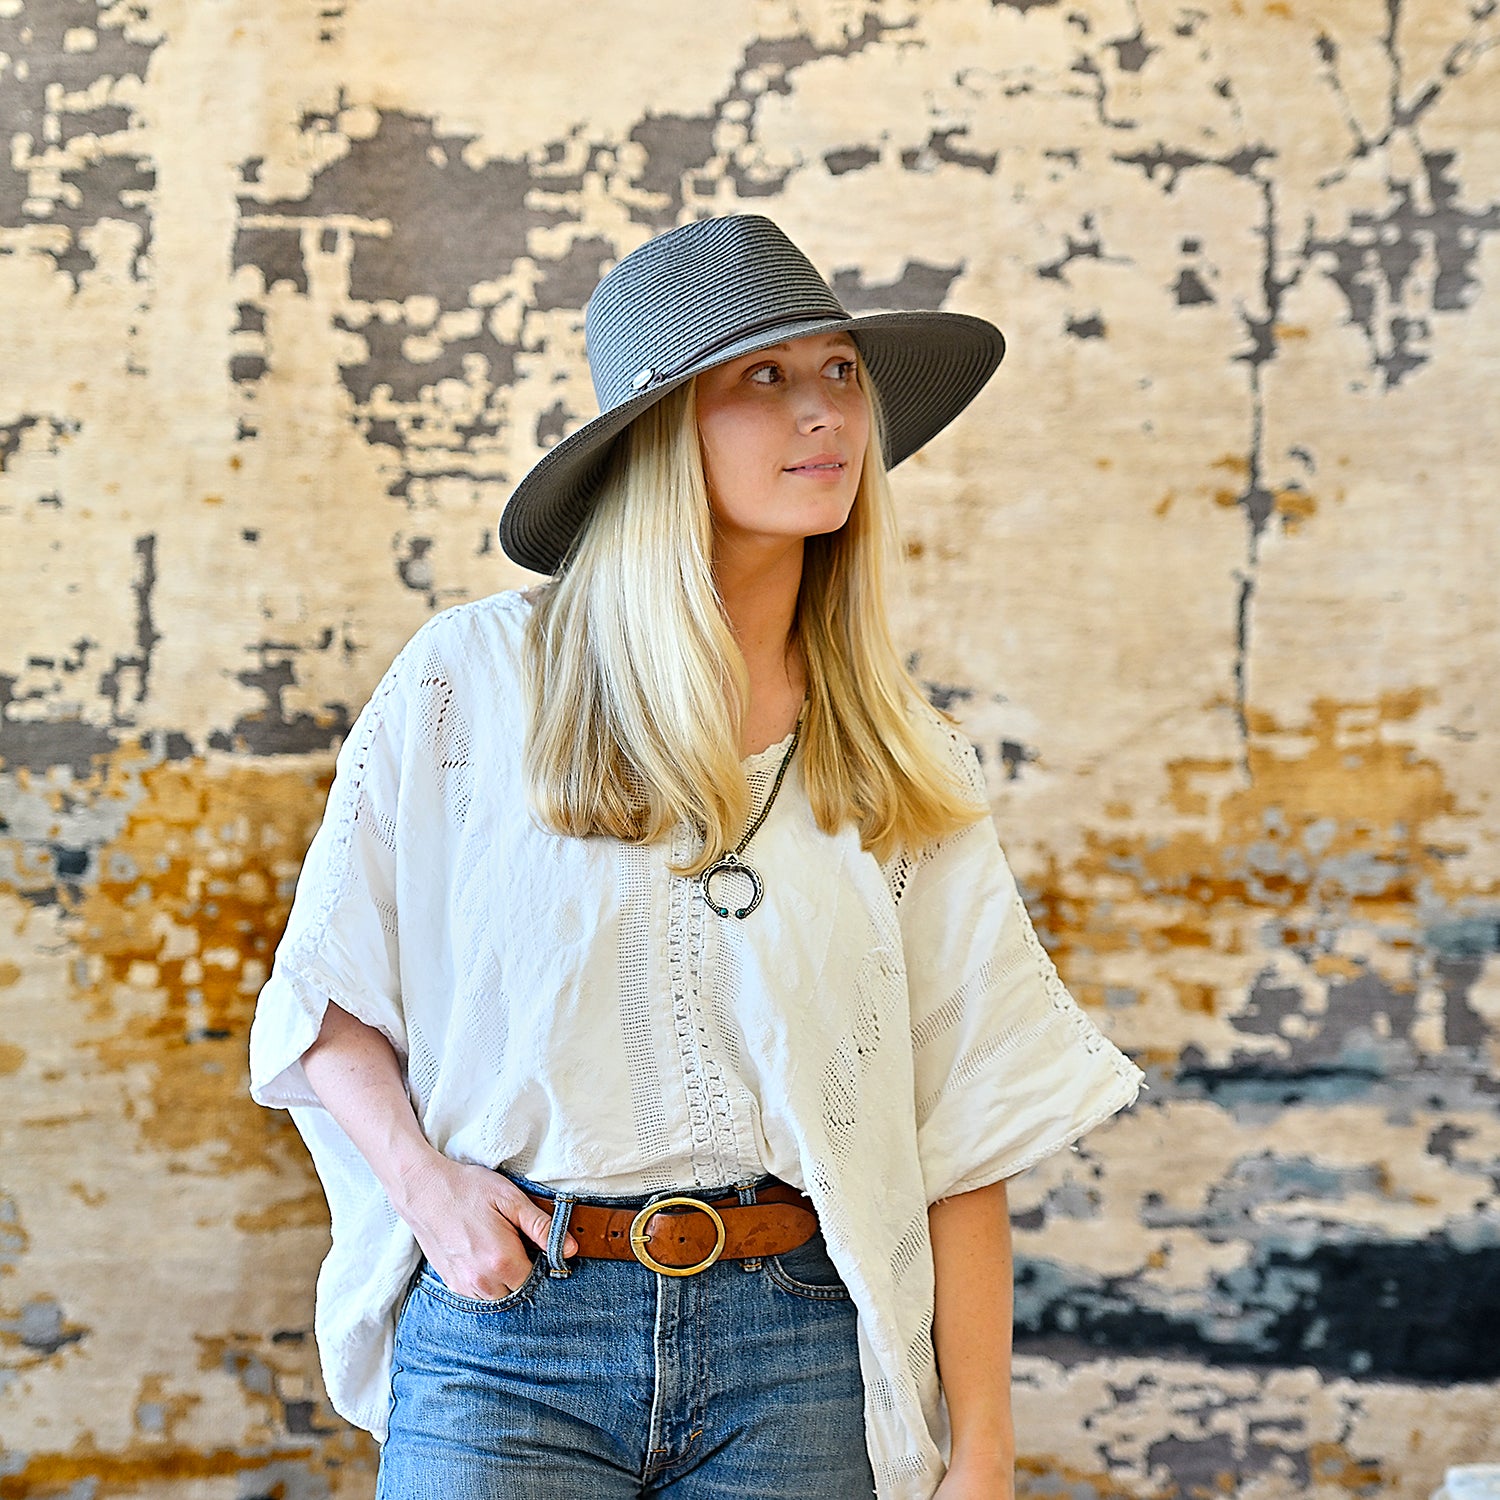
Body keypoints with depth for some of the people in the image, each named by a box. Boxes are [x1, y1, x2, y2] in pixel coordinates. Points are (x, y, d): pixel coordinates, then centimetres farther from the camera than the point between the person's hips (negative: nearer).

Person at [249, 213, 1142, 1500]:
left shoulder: (905, 765, 5)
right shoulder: (473, 679, 0)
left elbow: (962, 1124, 3)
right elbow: (326, 991, 6)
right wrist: (424, 1184, -10)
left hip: (795, 1356, 2)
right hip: (508, 1323, -1)